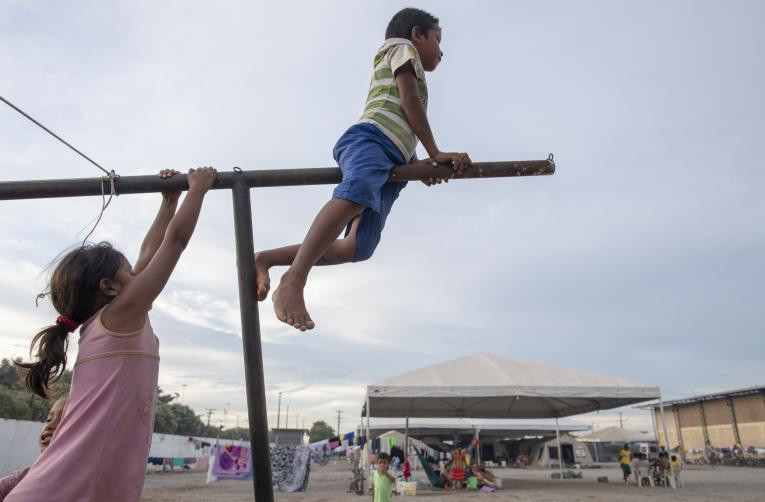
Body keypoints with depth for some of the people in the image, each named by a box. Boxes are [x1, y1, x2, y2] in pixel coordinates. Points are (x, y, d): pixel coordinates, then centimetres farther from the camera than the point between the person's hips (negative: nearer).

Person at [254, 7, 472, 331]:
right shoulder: (402, 46, 22)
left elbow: (403, 134, 33)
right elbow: (409, 100, 4)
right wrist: (435, 153, -1)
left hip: (390, 162, 8)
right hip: (369, 140, -8)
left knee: (359, 247, -10)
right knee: (358, 193, -39)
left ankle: (266, 259, -11)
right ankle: (293, 281, -51)